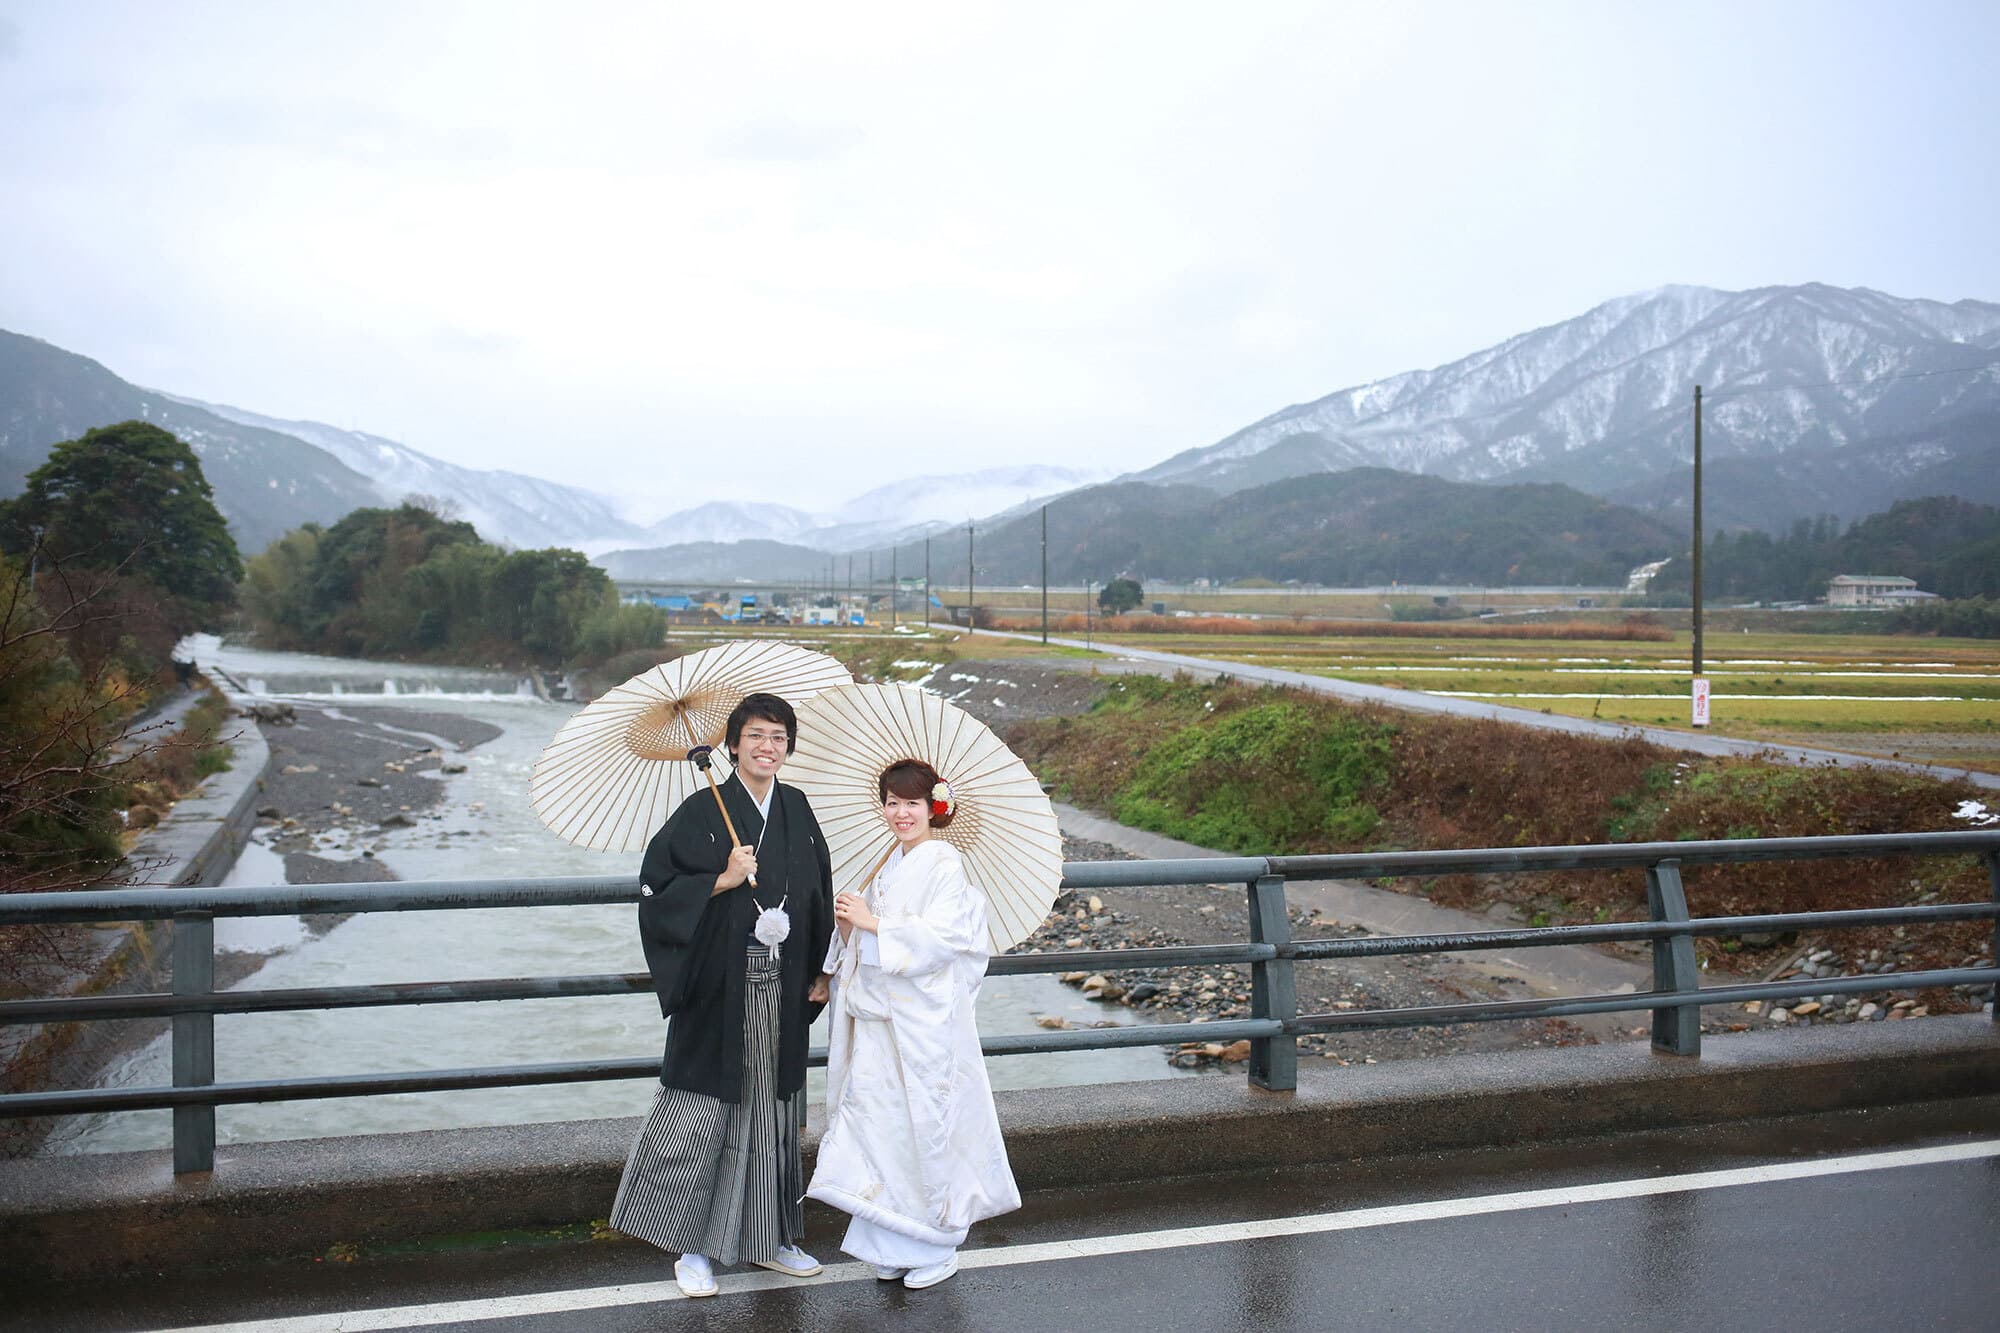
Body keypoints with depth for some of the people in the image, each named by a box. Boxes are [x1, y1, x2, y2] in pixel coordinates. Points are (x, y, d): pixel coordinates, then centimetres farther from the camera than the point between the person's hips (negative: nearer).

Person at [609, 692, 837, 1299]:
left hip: (782, 992, 5)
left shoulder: (797, 811, 7)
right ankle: (692, 1245, 14)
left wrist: (820, 972, 11)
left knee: (772, 1111, 12)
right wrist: (724, 880, -20)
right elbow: (657, 890, -9)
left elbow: (819, 895, 15)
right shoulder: (703, 812, -7)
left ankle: (767, 1236, 25)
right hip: (720, 990, -4)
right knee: (704, 1109, -1)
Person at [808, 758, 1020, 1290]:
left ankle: (937, 1247, 13)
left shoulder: (946, 866, -8)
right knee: (879, 1120, 5)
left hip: (925, 1020, -7)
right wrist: (848, 924, -2)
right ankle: (894, 1245, 16)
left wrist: (872, 922, -18)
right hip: (878, 1016, 7)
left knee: (927, 1126, -1)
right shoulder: (891, 866, 15)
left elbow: (941, 936, -19)